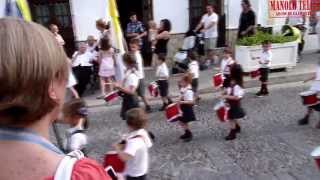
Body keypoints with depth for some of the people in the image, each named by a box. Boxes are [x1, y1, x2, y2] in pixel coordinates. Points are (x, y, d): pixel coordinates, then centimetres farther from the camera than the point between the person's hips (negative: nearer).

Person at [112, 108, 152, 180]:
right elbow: (148, 145, 7)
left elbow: (125, 157, -48)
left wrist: (117, 148, -28)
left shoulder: (133, 140, -36)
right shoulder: (143, 133, -11)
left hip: (134, 174, -8)